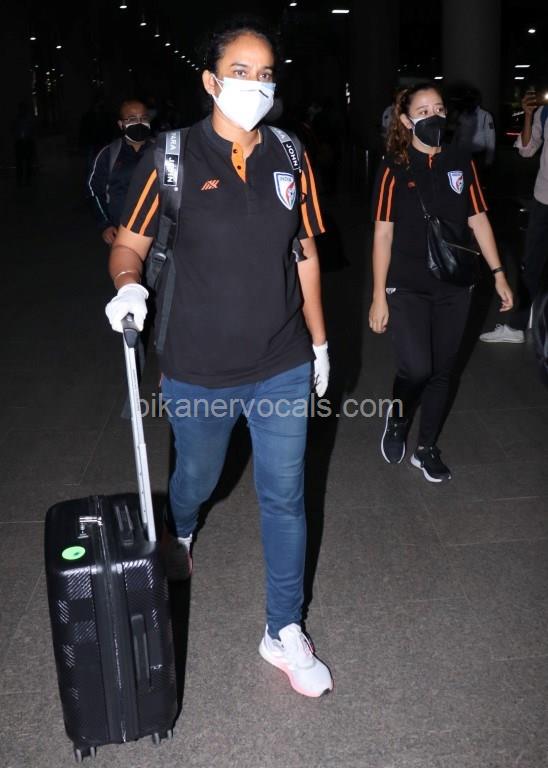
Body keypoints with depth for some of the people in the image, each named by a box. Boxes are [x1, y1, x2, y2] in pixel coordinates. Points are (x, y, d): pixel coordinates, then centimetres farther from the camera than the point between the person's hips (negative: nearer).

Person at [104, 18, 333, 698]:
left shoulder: (290, 161, 1)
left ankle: (284, 632, 25)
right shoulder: (172, 160, -8)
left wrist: (318, 341, 12)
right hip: (199, 370, -2)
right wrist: (128, 284, -24)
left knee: (285, 498, 8)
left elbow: (304, 255, 9)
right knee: (196, 478, 20)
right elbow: (129, 244, -2)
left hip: (283, 366, 2)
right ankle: (178, 533, 58)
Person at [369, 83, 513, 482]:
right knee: (416, 368, -15)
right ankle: (397, 418, 19)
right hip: (407, 287, -3)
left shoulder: (461, 162, 4)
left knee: (442, 371, 10)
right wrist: (379, 295, -9)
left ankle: (427, 449, 28)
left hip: (454, 286, 4)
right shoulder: (394, 168, -6)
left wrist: (498, 274, 5)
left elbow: (479, 220, 9)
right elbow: (383, 233, -7)